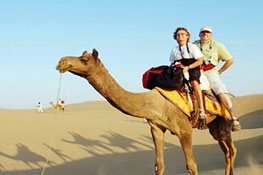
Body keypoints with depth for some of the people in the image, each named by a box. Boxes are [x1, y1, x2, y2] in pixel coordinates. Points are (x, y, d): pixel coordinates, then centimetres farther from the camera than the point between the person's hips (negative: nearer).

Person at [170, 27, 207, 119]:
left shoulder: (192, 47, 3)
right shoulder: (174, 50, 17)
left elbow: (200, 61, -4)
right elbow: (172, 64, 21)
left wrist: (188, 67, -16)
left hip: (193, 70, -5)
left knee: (194, 82, -35)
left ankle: (202, 110, -41)